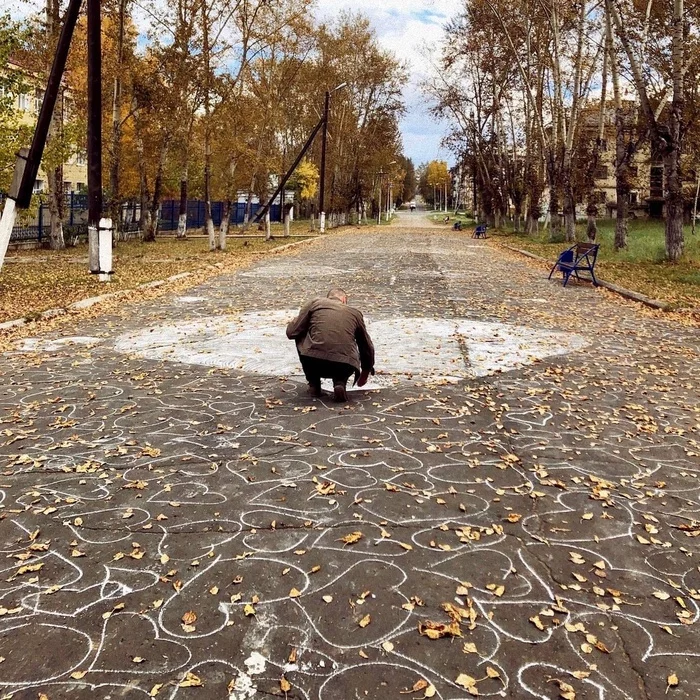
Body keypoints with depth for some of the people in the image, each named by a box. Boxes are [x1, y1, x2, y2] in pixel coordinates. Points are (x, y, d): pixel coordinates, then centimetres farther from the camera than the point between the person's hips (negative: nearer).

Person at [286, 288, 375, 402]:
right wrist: (365, 373, 49)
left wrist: (291, 322, 35)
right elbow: (367, 347, 32)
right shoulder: (355, 313, 21)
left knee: (300, 336, 28)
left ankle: (314, 385, 23)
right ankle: (340, 382, 6)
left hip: (313, 363, -1)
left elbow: (292, 333, 10)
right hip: (343, 367, 2)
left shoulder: (314, 303, 14)